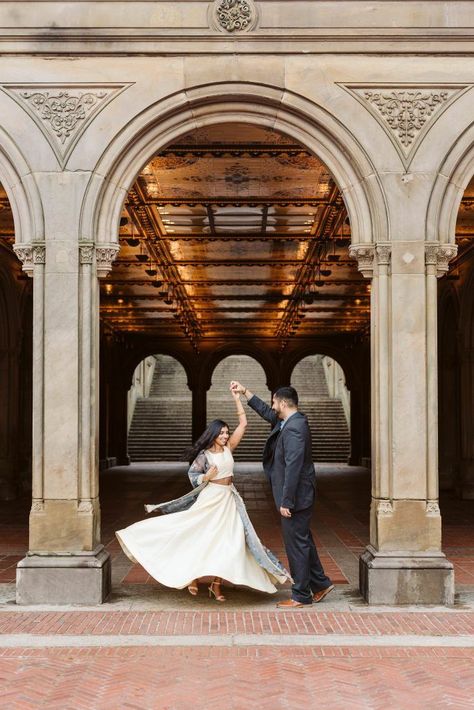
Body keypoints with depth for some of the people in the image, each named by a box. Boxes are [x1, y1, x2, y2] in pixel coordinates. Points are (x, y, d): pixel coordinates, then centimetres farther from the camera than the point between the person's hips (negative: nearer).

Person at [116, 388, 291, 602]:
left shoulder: (228, 448, 4)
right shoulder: (204, 455, -7)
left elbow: (243, 424, 3)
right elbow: (192, 474, 0)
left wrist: (237, 399, -1)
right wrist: (206, 477, -20)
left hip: (229, 500, 5)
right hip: (210, 499, -5)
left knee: (226, 540, 1)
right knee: (203, 538, 0)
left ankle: (216, 584, 8)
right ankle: (193, 575, 18)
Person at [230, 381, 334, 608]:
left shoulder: (294, 429, -23)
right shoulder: (290, 421, 9)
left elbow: (293, 467, -26)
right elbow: (265, 411, 26)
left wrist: (286, 501, -24)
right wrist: (244, 391, 27)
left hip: (296, 496, -10)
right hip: (299, 496, 10)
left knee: (296, 543, 0)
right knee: (302, 541, 19)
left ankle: (301, 596, 10)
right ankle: (320, 583, 29)